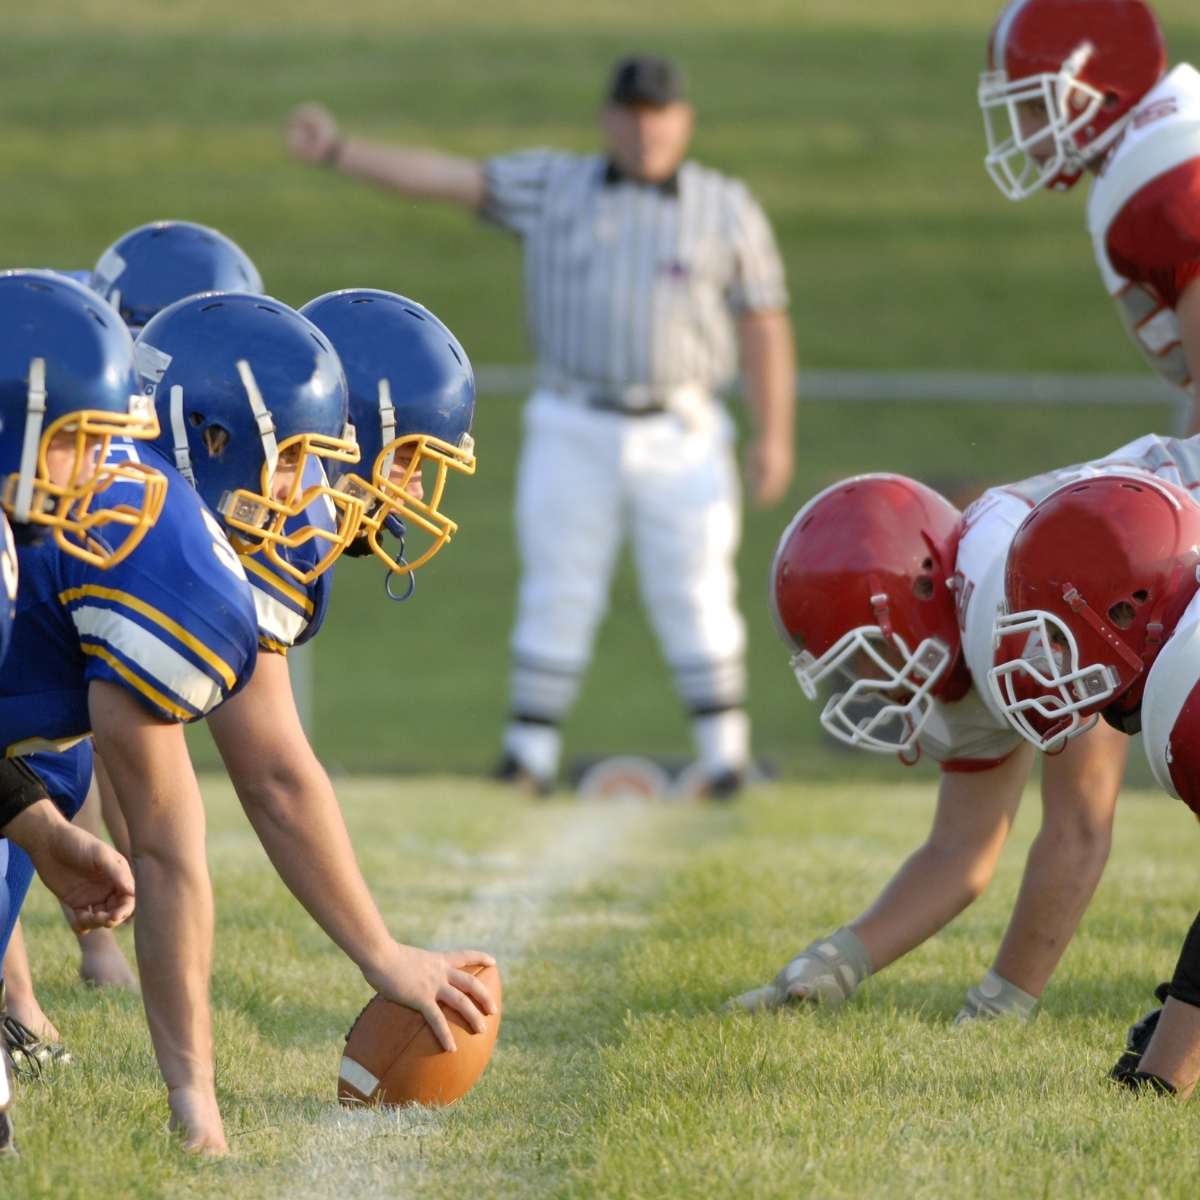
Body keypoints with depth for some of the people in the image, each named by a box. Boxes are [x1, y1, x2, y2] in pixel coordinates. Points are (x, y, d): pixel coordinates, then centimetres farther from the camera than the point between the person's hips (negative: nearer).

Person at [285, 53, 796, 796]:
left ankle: (725, 752, 7)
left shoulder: (727, 210, 2)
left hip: (680, 435, -1)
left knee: (694, 597, -1)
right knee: (557, 595, 1)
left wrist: (775, 435, -4)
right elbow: (447, 178, -3)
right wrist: (338, 151, -13)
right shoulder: (554, 189, 4)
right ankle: (530, 754, 6)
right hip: (573, 432, 1)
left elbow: (764, 324, 2)